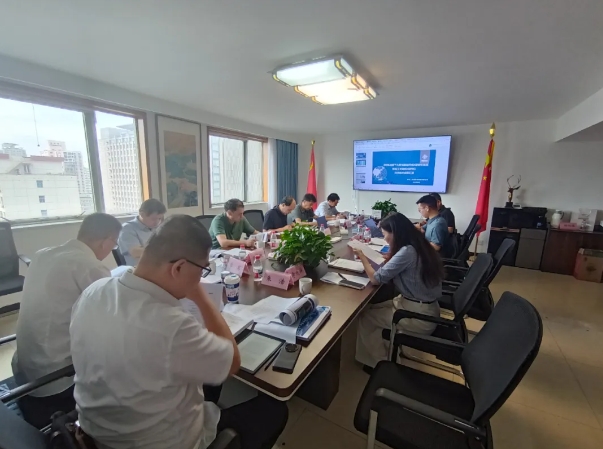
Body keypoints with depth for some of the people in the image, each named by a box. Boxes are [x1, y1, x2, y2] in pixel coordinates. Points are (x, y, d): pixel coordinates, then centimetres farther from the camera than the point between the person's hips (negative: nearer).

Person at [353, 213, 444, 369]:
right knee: (372, 309, 12)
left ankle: (379, 362, 20)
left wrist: (362, 257, -7)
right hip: (424, 307, 9)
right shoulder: (417, 246, 2)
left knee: (365, 317, 0)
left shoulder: (407, 252, -25)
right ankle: (386, 353, 25)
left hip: (419, 316, -9)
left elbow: (376, 279, -19)